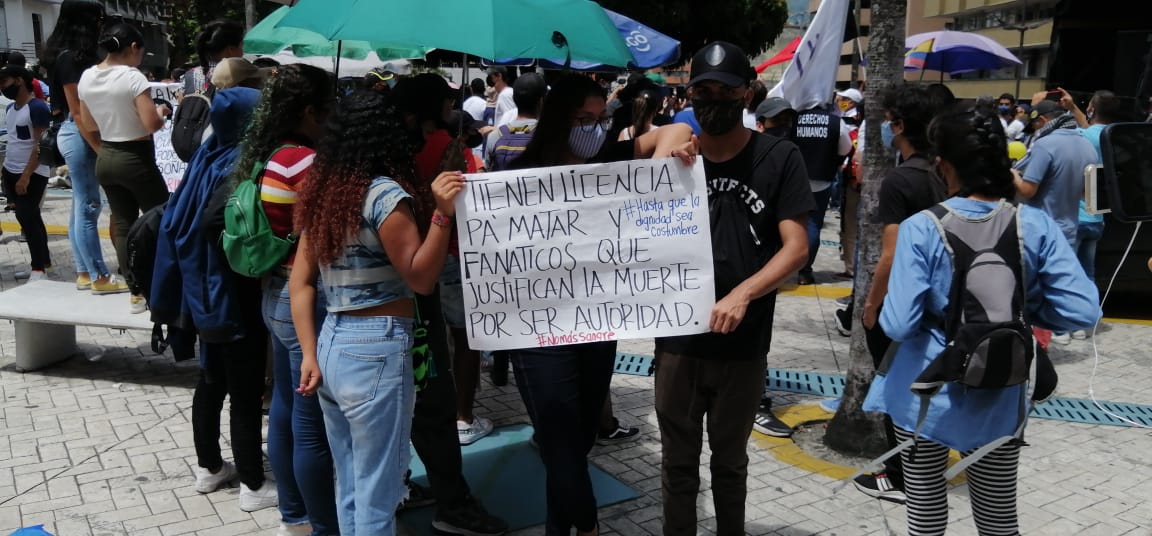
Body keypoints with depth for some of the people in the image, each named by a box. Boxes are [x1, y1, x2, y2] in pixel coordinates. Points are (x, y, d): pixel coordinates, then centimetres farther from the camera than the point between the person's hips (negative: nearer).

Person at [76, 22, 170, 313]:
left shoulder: (86, 78, 5)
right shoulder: (133, 77, -16)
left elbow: (89, 126, 11)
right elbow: (152, 124, -23)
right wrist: (161, 112, -3)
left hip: (105, 159, 7)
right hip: (136, 159, -7)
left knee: (123, 225, 10)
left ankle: (136, 293, 13)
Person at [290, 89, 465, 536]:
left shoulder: (322, 192, 10)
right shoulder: (385, 193, -11)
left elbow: (300, 283, 8)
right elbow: (420, 278, -10)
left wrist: (310, 355, 7)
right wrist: (442, 212, -18)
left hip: (332, 344, 8)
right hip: (378, 349, -8)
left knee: (349, 488, 20)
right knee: (376, 496, 5)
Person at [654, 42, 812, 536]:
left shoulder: (779, 158, -6)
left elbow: (796, 247, -12)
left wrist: (741, 295, -26)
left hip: (743, 345, -1)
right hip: (677, 340, 1)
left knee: (730, 461, 18)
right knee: (678, 462, 13)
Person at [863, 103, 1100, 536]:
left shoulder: (921, 228, -18)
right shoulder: (1037, 226, -9)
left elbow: (898, 324, -22)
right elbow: (1082, 312, -13)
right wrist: (1022, 312, 5)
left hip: (927, 391, -2)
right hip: (1000, 399, 3)